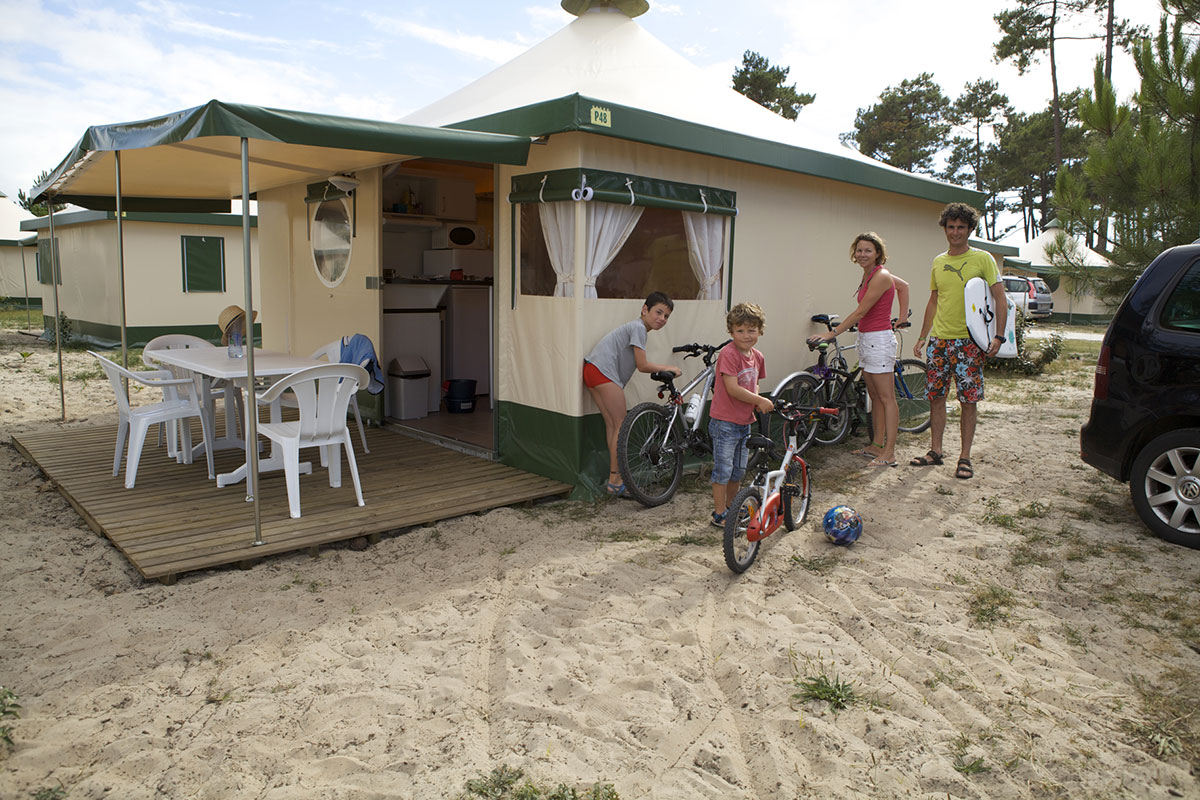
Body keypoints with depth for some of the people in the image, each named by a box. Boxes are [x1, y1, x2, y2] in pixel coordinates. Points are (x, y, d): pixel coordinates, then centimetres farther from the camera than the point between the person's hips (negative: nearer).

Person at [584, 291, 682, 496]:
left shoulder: (637, 327, 23)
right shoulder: (638, 327, -8)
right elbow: (642, 365, -8)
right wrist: (668, 368, 2)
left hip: (592, 371, 10)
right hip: (603, 372, -10)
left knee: (612, 424, 12)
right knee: (621, 425, -3)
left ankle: (614, 476, 17)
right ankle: (615, 480, 1)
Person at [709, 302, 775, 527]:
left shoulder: (757, 357, 7)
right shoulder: (728, 354, -18)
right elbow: (733, 389, -23)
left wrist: (757, 403, -2)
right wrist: (761, 400, -16)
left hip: (744, 422, 8)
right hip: (724, 423, -8)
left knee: (738, 470, 17)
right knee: (723, 470, 1)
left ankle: (731, 507, 34)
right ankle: (719, 514, 12)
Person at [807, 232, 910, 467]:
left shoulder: (880, 277, -17)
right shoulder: (869, 274, 11)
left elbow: (860, 312, -20)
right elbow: (903, 285, 25)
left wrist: (832, 333, -18)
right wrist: (902, 316, 21)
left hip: (878, 340, -10)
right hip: (865, 339, 10)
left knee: (886, 398, -5)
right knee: (875, 397, 14)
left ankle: (889, 454, -2)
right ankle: (877, 445, 22)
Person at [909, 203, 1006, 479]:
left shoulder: (982, 259, -2)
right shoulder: (938, 262, 12)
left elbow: (1000, 298, -5)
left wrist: (998, 336, -14)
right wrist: (922, 336, 16)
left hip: (968, 341, -4)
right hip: (938, 341, 5)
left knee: (969, 401, -1)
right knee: (936, 397, 8)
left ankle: (965, 457, 7)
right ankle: (935, 451, 19)